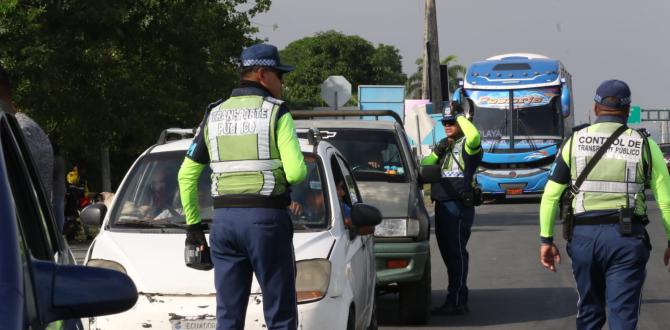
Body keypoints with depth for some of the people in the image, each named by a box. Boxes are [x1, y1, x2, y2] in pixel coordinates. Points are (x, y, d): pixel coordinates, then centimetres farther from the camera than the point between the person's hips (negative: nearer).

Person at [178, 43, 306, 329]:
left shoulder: (214, 115, 12)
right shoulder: (276, 113, -4)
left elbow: (186, 174, 14)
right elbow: (295, 172, -13)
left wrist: (193, 223, 19)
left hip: (224, 219, 5)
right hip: (267, 219, -5)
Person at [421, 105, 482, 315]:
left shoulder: (466, 145, -5)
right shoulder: (444, 145, 21)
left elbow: (474, 136, -29)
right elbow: (424, 166, 16)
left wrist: (459, 115, -17)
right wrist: (436, 153, -1)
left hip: (459, 205, -9)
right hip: (441, 204, 9)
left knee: (456, 252, -10)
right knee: (447, 252, 13)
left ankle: (456, 302, -11)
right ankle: (459, 296, 22)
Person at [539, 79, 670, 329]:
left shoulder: (575, 142, 5)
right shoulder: (644, 145, 1)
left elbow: (550, 196, 4)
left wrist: (546, 239, 11)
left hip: (584, 235, 2)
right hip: (627, 237, -2)